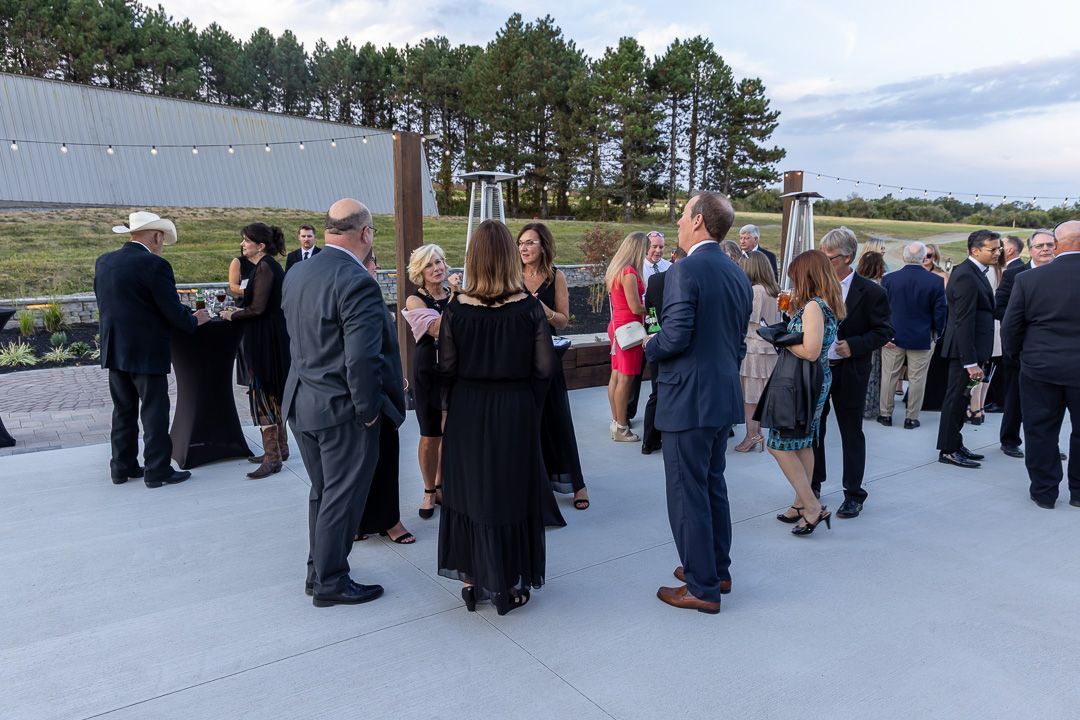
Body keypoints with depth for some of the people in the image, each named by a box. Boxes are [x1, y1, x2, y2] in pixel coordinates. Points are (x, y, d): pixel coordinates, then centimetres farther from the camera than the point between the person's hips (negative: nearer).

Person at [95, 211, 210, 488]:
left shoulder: (103, 262, 6)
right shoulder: (154, 265, -16)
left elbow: (104, 304, 13)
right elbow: (174, 312, -16)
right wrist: (194, 320, 3)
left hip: (114, 350, 7)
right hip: (147, 351, -7)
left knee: (123, 410, 16)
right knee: (154, 411, 2)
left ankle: (122, 467, 24)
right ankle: (157, 471, 9)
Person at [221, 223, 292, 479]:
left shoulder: (264, 267, -16)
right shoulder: (270, 265, 13)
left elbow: (258, 308, -20)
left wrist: (232, 316, -5)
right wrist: (240, 311, 13)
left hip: (265, 340, -10)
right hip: (272, 339, 10)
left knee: (262, 394, -6)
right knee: (273, 394, 16)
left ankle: (272, 458, -1)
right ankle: (280, 448, 26)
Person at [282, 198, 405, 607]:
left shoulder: (296, 274, 4)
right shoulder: (356, 282, -23)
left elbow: (298, 338, 11)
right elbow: (361, 360, -26)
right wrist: (369, 409, -14)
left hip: (303, 403, 8)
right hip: (342, 410, -8)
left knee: (323, 493, 21)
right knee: (342, 498, 7)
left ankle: (318, 571, 35)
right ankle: (330, 583, 22)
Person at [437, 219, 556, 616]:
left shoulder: (457, 308, -10)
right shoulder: (529, 308, -11)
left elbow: (446, 368, -7)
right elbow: (545, 368, -10)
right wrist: (526, 397, 8)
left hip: (467, 411, 1)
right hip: (516, 411, 0)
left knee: (470, 490, 16)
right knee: (512, 491, 13)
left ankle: (472, 581, 26)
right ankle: (508, 586, 23)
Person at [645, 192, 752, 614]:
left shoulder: (684, 271, -17)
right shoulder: (738, 275, 10)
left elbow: (676, 337, -23)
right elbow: (739, 340, 14)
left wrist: (649, 346, -3)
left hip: (688, 400, -9)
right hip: (724, 397, 9)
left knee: (687, 493, 3)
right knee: (713, 485, 20)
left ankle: (702, 588, 13)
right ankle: (717, 570, 33)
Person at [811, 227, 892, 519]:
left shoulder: (870, 292, -8)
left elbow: (884, 331, -6)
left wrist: (853, 346, -19)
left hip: (849, 373, -4)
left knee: (851, 433, 7)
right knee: (813, 429, 12)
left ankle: (853, 493, 19)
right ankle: (813, 484, 28)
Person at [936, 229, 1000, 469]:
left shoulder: (973, 272, 12)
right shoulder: (966, 276, -19)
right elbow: (964, 322, -23)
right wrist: (971, 362, -24)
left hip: (972, 347, 10)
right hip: (964, 349, -10)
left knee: (959, 398, 16)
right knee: (956, 398, -1)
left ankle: (955, 444, 27)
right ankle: (948, 450, 8)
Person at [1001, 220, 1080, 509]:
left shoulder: (1028, 279, -8)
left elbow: (1011, 326, -3)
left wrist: (1015, 354, 13)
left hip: (1040, 367, 0)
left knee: (1041, 431, 9)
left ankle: (1044, 491, 17)